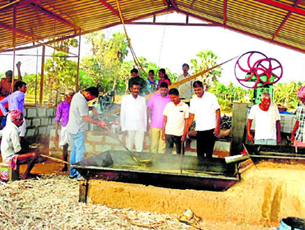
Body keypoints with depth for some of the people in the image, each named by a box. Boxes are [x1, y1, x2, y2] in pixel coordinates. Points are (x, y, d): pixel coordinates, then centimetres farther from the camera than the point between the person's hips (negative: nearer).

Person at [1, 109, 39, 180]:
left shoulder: (8, 127, 9)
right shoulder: (13, 130, -20)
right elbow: (17, 150, -23)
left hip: (6, 155, 10)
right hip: (10, 158, -10)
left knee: (33, 152, 20)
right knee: (35, 155, -20)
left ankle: (27, 173, 22)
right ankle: (26, 175, -6)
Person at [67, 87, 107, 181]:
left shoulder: (78, 95, 7)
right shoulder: (81, 101, -23)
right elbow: (86, 118, -22)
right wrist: (99, 123, -19)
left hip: (73, 128, 10)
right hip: (78, 130, -10)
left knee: (74, 149, 14)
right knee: (80, 151, -5)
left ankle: (72, 172, 21)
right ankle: (80, 175, -1)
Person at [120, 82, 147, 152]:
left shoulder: (142, 99, 11)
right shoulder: (125, 98, 6)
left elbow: (145, 114, 13)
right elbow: (122, 114, 6)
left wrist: (145, 127, 8)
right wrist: (123, 127, -1)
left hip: (140, 128, 1)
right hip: (129, 127, -1)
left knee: (140, 148, -2)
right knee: (129, 148, -1)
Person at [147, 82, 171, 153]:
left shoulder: (170, 99, -2)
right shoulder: (154, 97, 3)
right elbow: (148, 108, 10)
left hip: (165, 126, -1)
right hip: (154, 125, 1)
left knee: (162, 144, 3)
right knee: (153, 144, 5)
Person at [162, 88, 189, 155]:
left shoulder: (185, 106, -1)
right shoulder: (168, 105, 6)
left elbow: (186, 121, 1)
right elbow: (165, 119, 10)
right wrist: (163, 132, 5)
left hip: (179, 134, -2)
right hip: (168, 133, 2)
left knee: (180, 153, 6)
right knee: (168, 152, 3)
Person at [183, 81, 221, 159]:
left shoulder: (211, 97, 0)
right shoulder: (193, 100, 10)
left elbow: (217, 111, -2)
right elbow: (191, 117, 11)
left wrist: (218, 126, -13)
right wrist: (186, 131, 3)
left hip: (211, 129, -3)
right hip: (200, 130, 3)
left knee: (209, 151, -4)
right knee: (200, 152, 2)